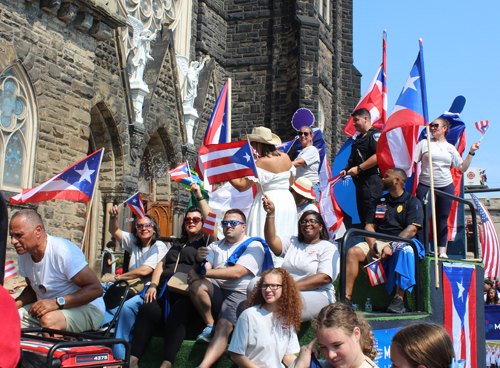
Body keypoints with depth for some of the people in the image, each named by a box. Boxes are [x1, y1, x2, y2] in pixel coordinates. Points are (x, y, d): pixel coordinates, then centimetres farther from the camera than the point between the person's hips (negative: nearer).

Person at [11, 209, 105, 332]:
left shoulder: (64, 251, -23)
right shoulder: (23, 256, 2)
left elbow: (96, 288, -25)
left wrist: (57, 302, -32)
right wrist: (15, 304, -2)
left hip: (86, 308, -7)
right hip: (46, 308, 7)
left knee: (48, 320, -36)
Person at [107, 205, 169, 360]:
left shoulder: (159, 247, -4)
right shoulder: (133, 242, 18)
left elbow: (144, 271, -13)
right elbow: (114, 231, 16)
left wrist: (118, 277, -5)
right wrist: (113, 217, -5)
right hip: (132, 290, 7)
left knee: (127, 306, -34)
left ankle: (119, 357, -27)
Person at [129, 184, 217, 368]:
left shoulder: (205, 241, 14)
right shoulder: (177, 243, 32)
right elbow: (161, 264, 26)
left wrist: (200, 197, -6)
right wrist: (153, 285, 9)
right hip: (166, 290, 5)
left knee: (177, 315, -35)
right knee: (147, 310, -26)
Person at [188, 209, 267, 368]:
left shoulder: (254, 246, 1)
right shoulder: (216, 246, 20)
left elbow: (237, 272, -15)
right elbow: (201, 270, 6)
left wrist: (203, 272, -15)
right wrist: (199, 260, -19)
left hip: (239, 295, -5)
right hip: (217, 292, 5)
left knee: (224, 325, -30)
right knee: (196, 283, -25)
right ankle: (209, 326, -11)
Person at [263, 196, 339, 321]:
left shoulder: (328, 248, 6)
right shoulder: (292, 242, 22)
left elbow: (325, 278, -9)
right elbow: (272, 240, 3)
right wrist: (270, 214, -9)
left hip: (317, 295, -4)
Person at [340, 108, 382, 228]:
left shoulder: (375, 134, -7)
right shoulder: (358, 139, 23)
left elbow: (378, 156, -20)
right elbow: (352, 159, 30)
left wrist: (359, 168, -18)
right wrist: (346, 170, 9)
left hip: (371, 180, -10)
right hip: (360, 181, 10)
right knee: (361, 213, 10)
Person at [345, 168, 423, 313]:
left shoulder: (412, 202, 5)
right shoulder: (379, 202, 21)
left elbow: (411, 230, -9)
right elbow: (369, 226, 14)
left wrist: (391, 246, -22)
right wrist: (372, 244, -8)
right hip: (379, 242, 4)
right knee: (353, 252, -22)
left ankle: (399, 299, -39)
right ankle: (346, 298, -25)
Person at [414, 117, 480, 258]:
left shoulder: (450, 147, 11)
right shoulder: (424, 143, 5)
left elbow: (463, 167, 9)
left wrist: (471, 152, 2)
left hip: (446, 187, 2)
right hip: (426, 186, -2)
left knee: (443, 219, 5)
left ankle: (442, 250, 12)